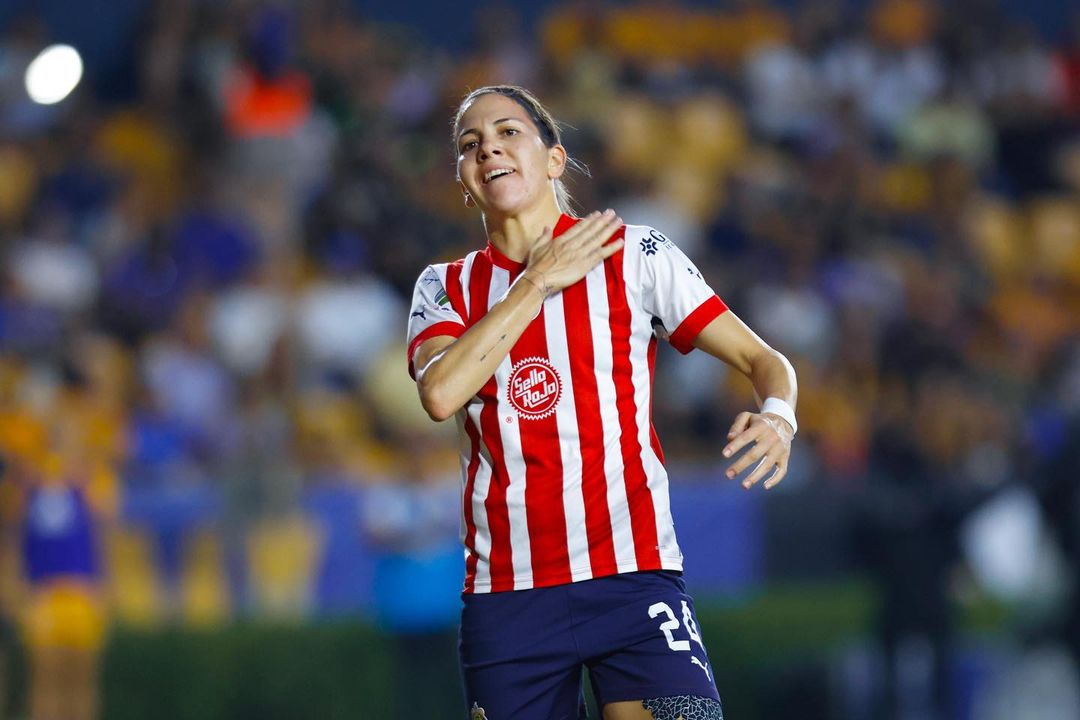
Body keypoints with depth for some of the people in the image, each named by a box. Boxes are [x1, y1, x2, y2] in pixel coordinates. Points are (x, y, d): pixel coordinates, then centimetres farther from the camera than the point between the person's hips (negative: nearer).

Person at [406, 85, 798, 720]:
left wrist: (778, 417, -20)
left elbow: (763, 360, 3)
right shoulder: (446, 287, 9)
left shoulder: (635, 255, 3)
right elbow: (441, 393, -12)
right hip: (505, 592, 2)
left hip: (633, 576, -2)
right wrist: (541, 282, -9)